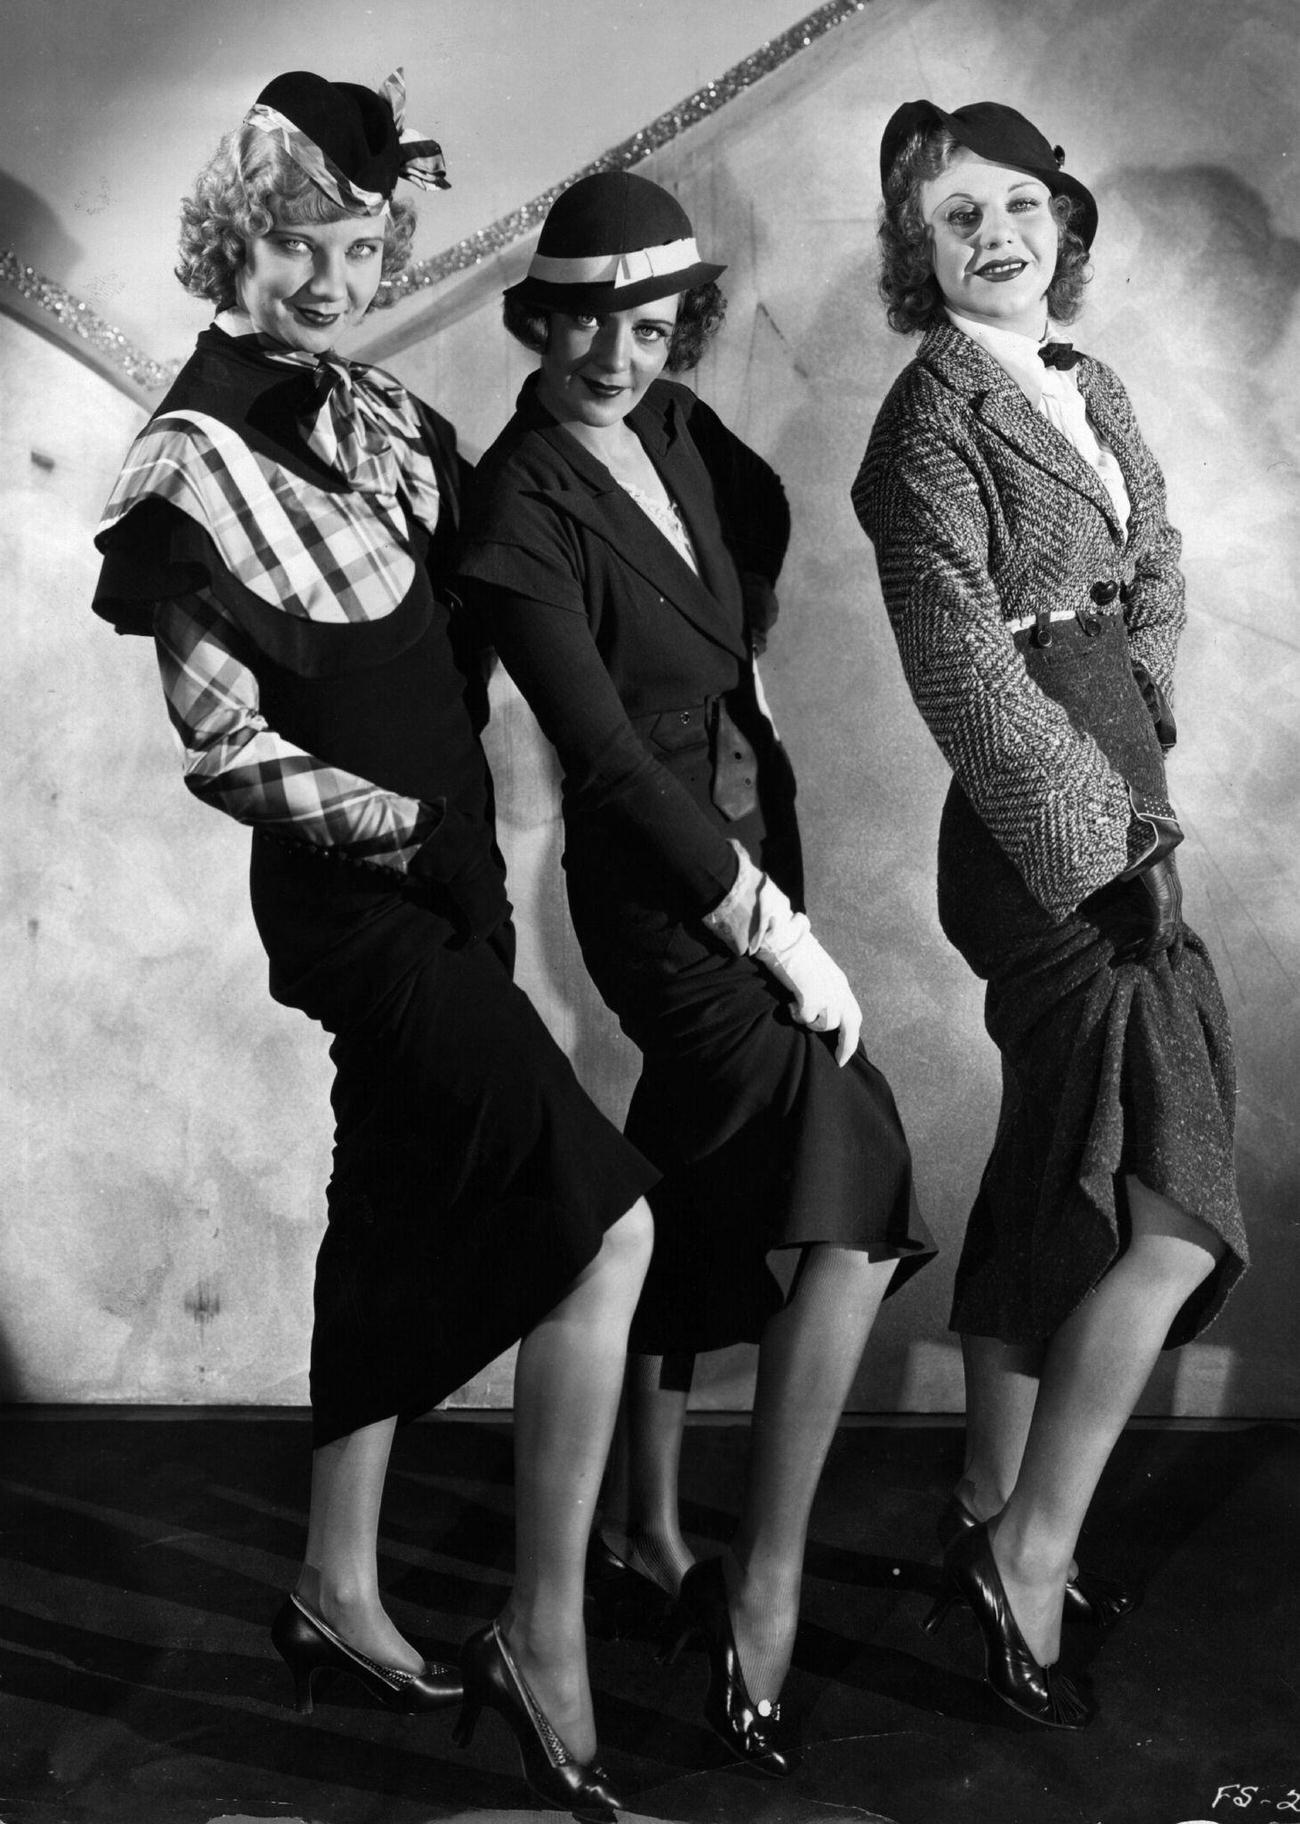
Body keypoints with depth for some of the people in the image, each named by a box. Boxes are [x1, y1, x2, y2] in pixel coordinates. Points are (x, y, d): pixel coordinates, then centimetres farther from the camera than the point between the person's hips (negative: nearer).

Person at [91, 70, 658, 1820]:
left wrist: (471, 820, 12)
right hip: (352, 890, -8)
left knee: (406, 1219, 15)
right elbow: (223, 749, -11)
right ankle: (547, 1640, -3)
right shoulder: (192, 468, -10)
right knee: (607, 1220, -16)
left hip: (445, 872, 8)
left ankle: (339, 1591, 31)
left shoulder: (386, 418, 11)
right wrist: (401, 820, -13)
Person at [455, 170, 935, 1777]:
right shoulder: (519, 510, -18)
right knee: (857, 1199, -16)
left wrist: (729, 658, 9)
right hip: (658, 883, -8)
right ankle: (762, 1593, -4)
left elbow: (765, 522, 26)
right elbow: (609, 760, -22)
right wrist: (777, 931, -22)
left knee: (687, 1209, 16)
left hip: (746, 838, 8)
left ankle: (647, 1534, 33)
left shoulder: (676, 430, 3)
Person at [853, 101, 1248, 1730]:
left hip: (1115, 823, 9)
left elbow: (1157, 576, 19)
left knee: (1050, 1195, 14)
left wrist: (1138, 720, 2)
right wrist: (1100, 836, -18)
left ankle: (991, 1523, 28)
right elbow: (962, 669, -15)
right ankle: (1032, 1560, 2)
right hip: (1041, 843, -8)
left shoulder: (1091, 390, 17)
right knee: (1171, 1211, -10)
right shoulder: (934, 418, -8)